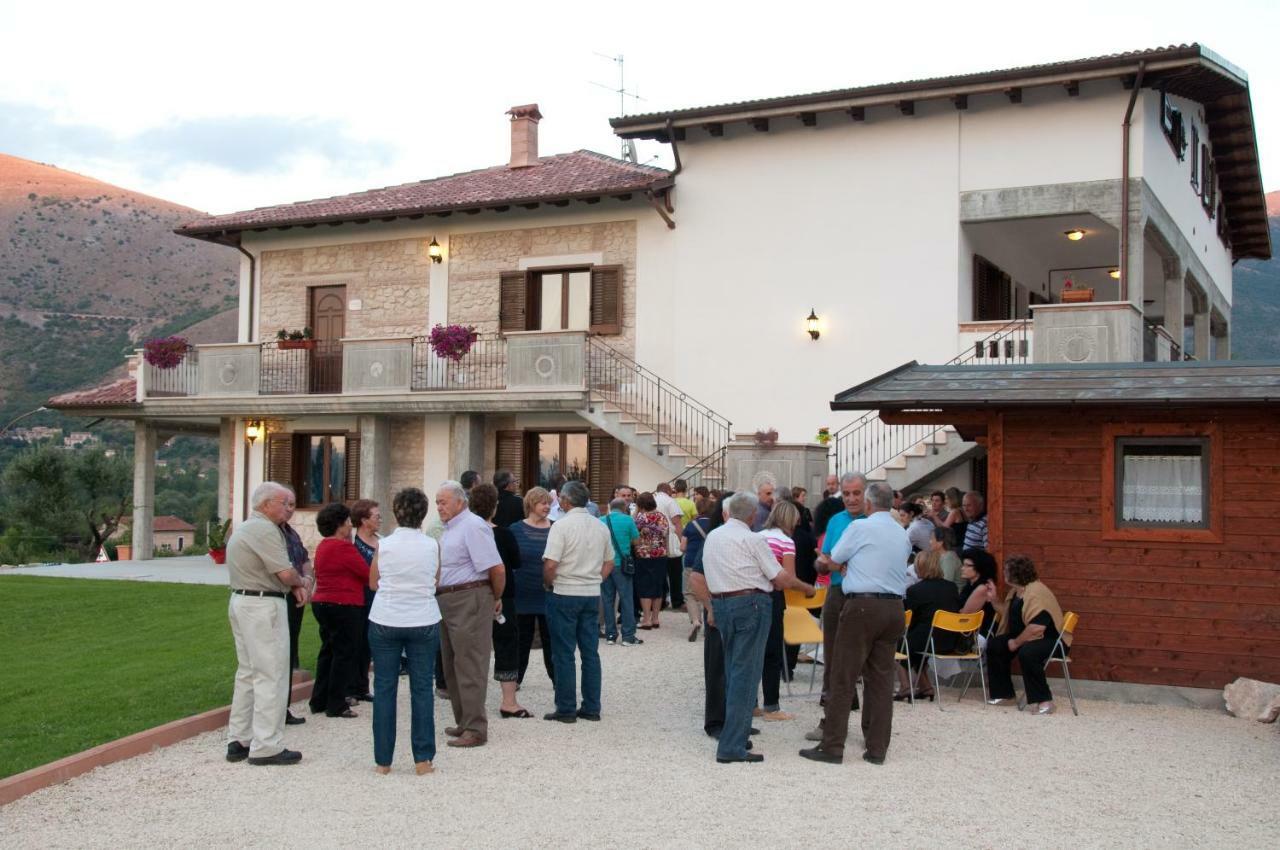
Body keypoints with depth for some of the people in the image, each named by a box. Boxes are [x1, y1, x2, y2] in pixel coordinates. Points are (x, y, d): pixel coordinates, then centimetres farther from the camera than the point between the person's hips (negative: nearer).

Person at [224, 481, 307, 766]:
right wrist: (299, 582, 1)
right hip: (263, 606, -11)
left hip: (242, 602, 11)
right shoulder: (265, 530, -16)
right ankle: (266, 746, -3)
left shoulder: (243, 528, 17)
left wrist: (294, 586, 4)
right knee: (271, 676, -5)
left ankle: (238, 740, 21)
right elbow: (286, 573, -21)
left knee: (247, 673, 16)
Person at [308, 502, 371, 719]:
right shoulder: (344, 547, -16)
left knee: (328, 651, 17)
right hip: (344, 606, -9)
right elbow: (367, 574, -13)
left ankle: (319, 701, 21)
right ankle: (336, 705, 2)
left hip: (321, 602, 9)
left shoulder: (322, 546, 12)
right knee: (345, 653, -1)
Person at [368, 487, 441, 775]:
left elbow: (373, 583, 6)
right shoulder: (432, 546, -3)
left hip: (385, 622, 0)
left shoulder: (384, 545, -5)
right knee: (422, 689, 7)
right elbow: (436, 583, 7)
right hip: (424, 622, 0)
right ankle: (423, 758, 7)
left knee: (384, 689, 8)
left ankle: (383, 760, 12)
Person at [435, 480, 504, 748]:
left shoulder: (473, 527, -15)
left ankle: (476, 729, 0)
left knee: (469, 666, -6)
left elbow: (497, 568, -21)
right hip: (448, 603, 10)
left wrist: (496, 598, -7)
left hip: (469, 602, -10)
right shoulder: (449, 528, 14)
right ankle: (463, 722, 27)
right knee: (452, 666, 17)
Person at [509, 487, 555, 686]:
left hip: (548, 594, 0)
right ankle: (516, 678, 23)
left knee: (550, 638, 7)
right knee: (523, 638, 11)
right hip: (524, 594, 0)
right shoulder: (516, 530, -2)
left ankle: (556, 677, 16)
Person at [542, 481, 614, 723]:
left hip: (564, 594, -6)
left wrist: (548, 584, -1)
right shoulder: (600, 527, 7)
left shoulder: (562, 525, -13)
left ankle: (566, 709, 4)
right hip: (592, 594, 6)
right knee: (590, 652, 10)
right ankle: (591, 707, 14)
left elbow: (550, 565, -18)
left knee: (564, 654, 1)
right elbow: (609, 563, 13)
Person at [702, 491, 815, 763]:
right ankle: (732, 746, -8)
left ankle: (735, 732, 26)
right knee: (745, 673, -5)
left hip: (720, 604, 7)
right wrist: (807, 588, 8)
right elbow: (781, 580, -7)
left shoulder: (712, 537, 12)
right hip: (750, 604, -7)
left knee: (732, 671, 18)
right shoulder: (752, 540, -9)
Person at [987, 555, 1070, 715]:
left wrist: (1017, 643, -21)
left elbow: (1037, 627, -33)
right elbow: (1007, 613, 21)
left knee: (1026, 653, -38)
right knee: (994, 646, 4)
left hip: (1050, 640, -11)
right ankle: (1003, 694, 10)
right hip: (1025, 637, 11)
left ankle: (1043, 700, -29)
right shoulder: (1016, 591, 10)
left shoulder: (1036, 593, -24)